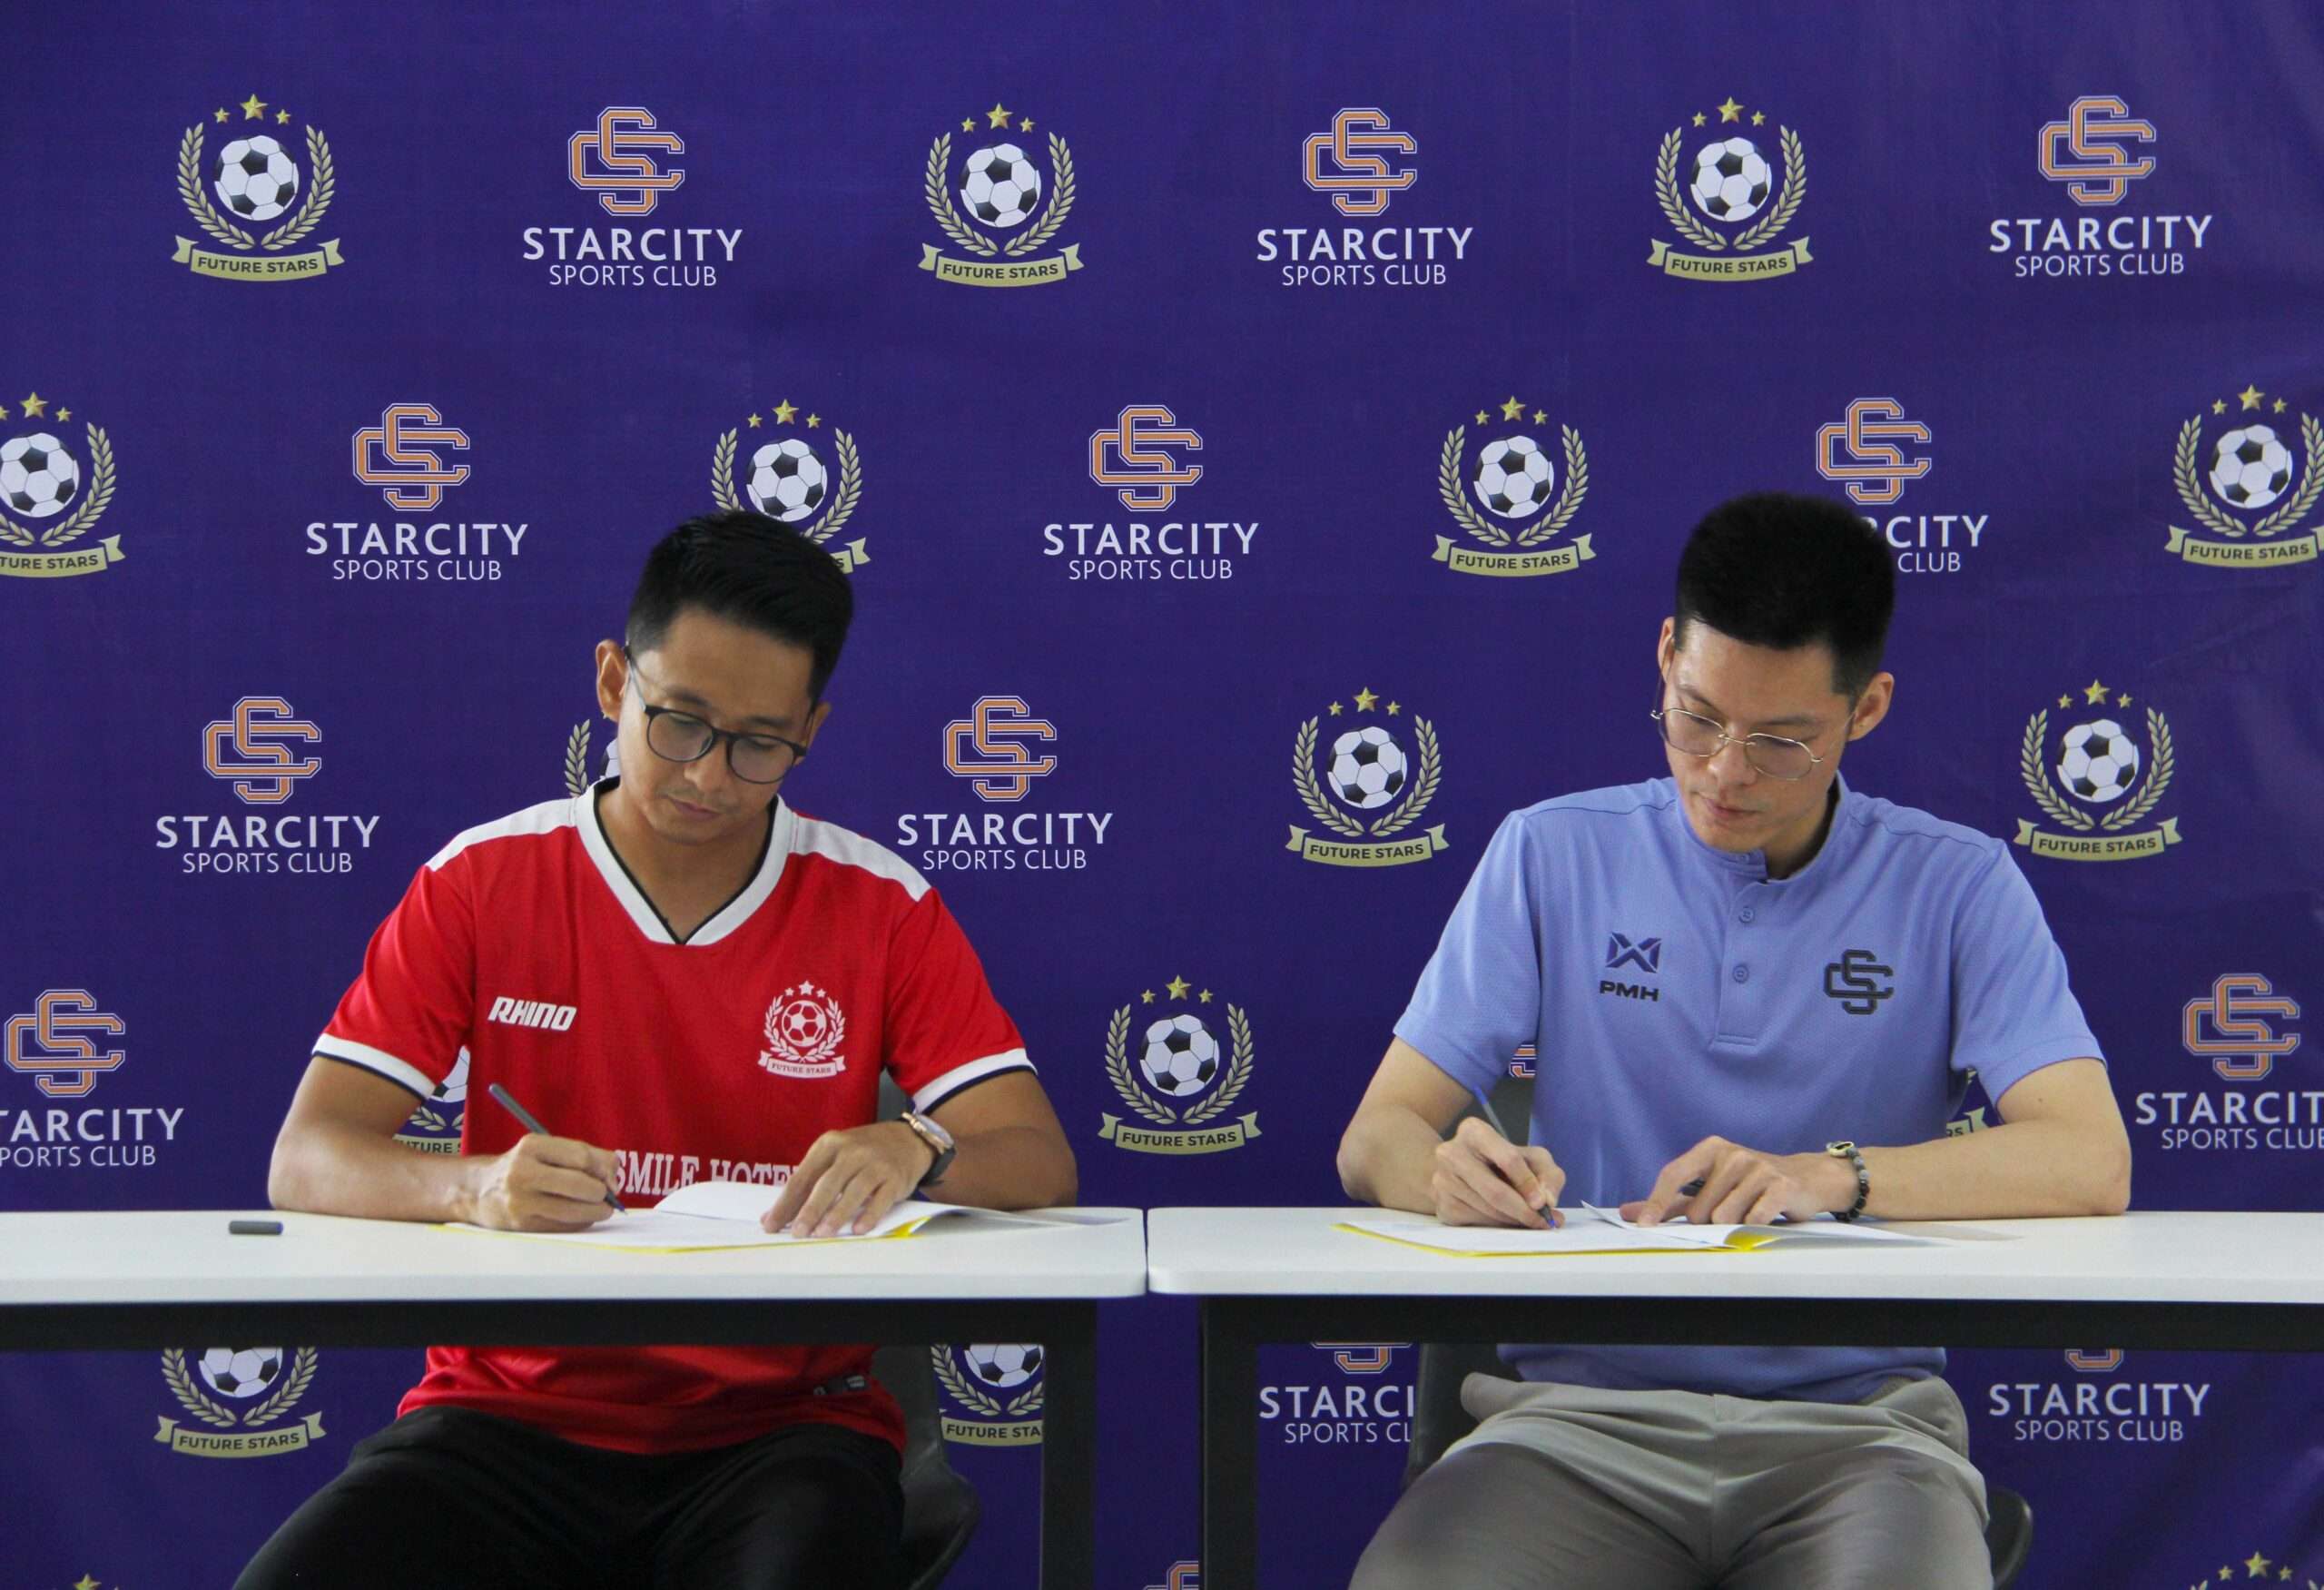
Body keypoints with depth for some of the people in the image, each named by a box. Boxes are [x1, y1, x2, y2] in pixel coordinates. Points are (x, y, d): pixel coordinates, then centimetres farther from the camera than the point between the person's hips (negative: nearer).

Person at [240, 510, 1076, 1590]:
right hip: (510, 1413, 1)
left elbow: (1040, 1169, -2)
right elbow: (306, 1164, -4)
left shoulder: (882, 909, 3)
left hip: (776, 1428, -1)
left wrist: (920, 1154, -26)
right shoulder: (482, 882, 3)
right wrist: (475, 1187, -26)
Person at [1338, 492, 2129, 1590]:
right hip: (1586, 1408, 1)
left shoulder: (1954, 887, 7)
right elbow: (1376, 1137, 7)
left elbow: (2088, 1162, -6)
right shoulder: (1552, 858, 10)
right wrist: (1449, 1172, -18)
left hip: (1854, 1417, 0)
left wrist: (1835, 1176, -22)